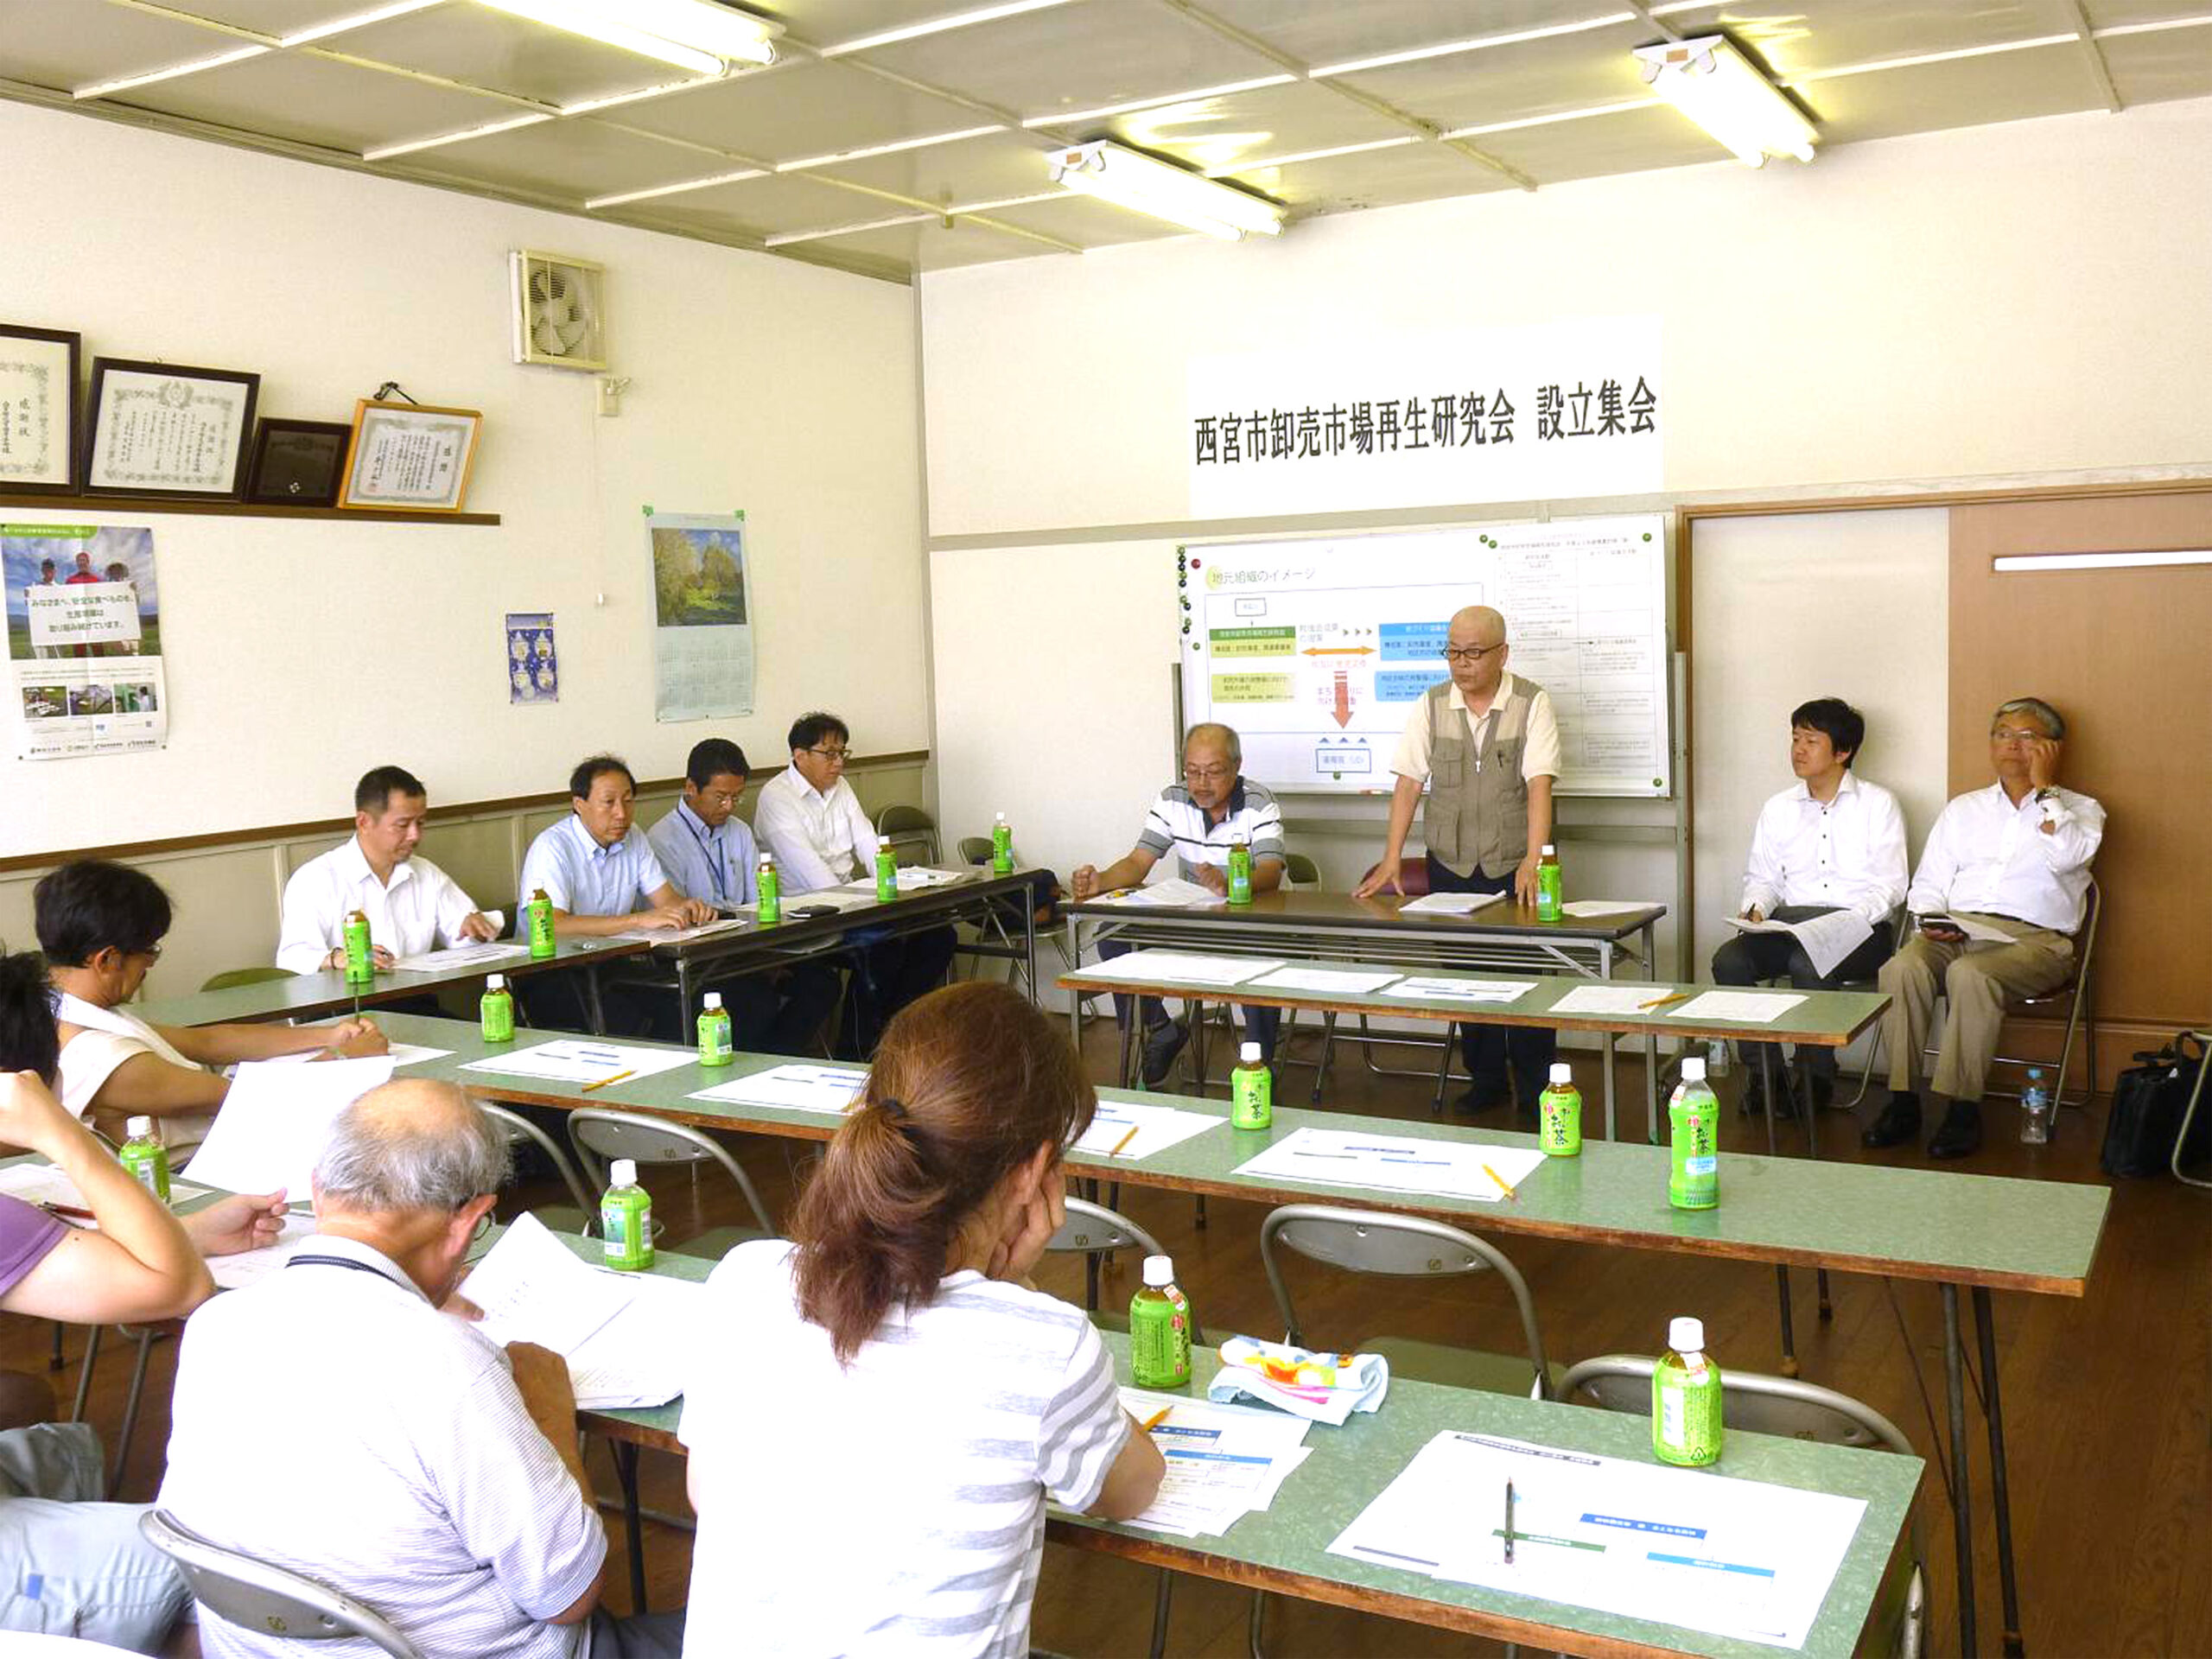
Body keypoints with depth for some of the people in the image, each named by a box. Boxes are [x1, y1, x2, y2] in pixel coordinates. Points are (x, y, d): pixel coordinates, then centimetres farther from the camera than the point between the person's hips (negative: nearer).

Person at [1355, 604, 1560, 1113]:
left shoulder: (1532, 703, -6)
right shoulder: (1431, 705, 3)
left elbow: (1539, 785, -15)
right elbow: (1408, 783, 2)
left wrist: (1533, 861, -26)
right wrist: (1391, 859, -5)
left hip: (1514, 868, -3)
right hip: (1450, 867, 3)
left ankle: (1535, 1088, 11)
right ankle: (1486, 1080, 22)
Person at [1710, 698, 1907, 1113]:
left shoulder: (1878, 804, 4)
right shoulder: (1778, 808, 17)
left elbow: (1889, 885, -3)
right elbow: (1763, 877, 18)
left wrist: (1850, 922, -19)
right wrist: (1756, 909, -5)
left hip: (1858, 927, -4)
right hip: (1789, 923, 4)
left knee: (1807, 963, -36)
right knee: (1728, 958, -25)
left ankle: (1815, 1078, -16)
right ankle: (1764, 1071, -13)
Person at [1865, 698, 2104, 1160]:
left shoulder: (2080, 809, 14)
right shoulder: (1964, 809, 25)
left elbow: (2064, 855, -11)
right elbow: (1928, 883, 19)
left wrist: (2043, 785, -2)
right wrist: (1933, 921, -3)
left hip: (2032, 937, -3)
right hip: (1956, 931, 3)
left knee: (1970, 974, -36)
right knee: (1901, 968, -30)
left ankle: (1963, 1108, -28)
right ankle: (1903, 1101, -24)